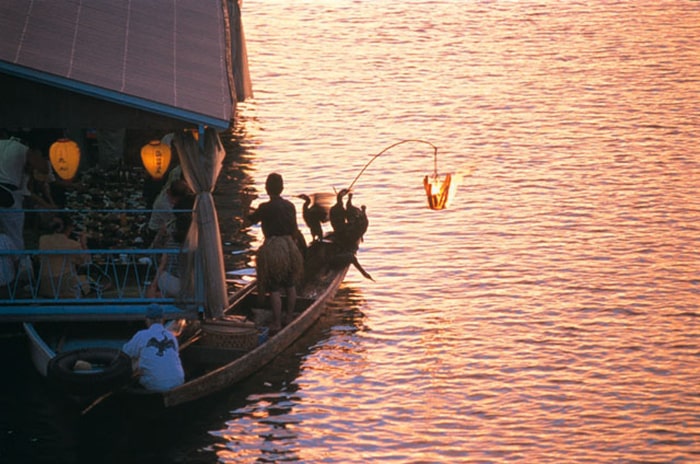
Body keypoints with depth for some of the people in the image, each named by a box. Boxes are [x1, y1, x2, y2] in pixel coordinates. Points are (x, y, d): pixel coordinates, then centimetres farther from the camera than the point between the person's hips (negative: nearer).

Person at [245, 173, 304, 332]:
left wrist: (246, 205, 13)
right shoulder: (290, 206, 1)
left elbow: (250, 220, -2)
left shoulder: (265, 208, -15)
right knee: (290, 285, 18)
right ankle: (289, 316, 29)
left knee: (274, 289, -2)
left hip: (272, 248, -6)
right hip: (289, 246, 6)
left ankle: (276, 322, -2)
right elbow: (295, 229, 7)